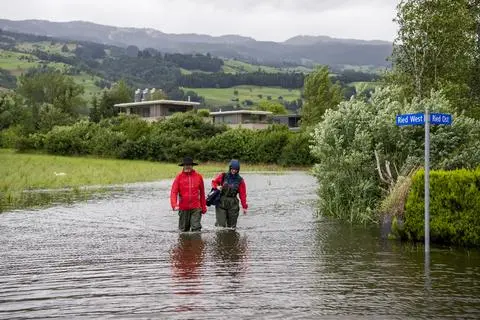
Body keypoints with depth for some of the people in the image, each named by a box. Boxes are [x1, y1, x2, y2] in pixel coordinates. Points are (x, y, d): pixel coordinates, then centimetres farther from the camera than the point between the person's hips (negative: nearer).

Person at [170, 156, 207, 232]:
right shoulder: (179, 177, 0)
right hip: (183, 208, 0)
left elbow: (202, 193, 12)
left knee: (196, 228, -9)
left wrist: (203, 207, 15)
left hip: (196, 208, 0)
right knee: (183, 229, 10)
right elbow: (173, 192, -6)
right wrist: (174, 205, -21)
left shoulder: (198, 176, 3)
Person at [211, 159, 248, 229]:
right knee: (221, 224, -11)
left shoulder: (240, 180, 3)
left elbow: (242, 194, 4)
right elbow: (214, 182, 15)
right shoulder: (223, 176, 1)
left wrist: (244, 207, 1)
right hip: (221, 203, -1)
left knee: (232, 226, 5)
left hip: (233, 205, 2)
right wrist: (217, 186, -7)